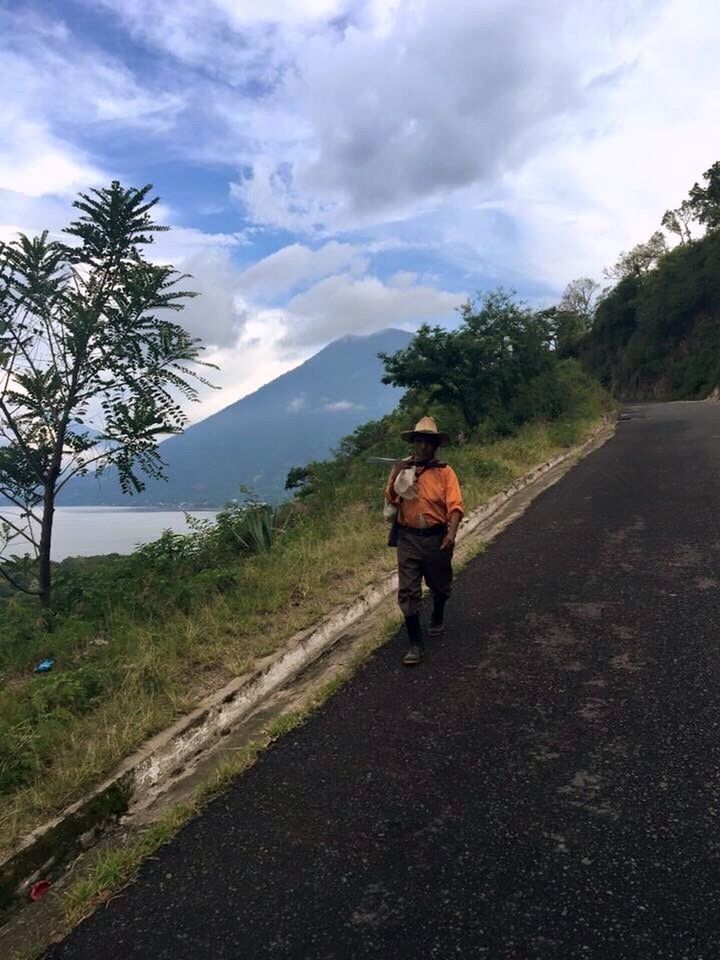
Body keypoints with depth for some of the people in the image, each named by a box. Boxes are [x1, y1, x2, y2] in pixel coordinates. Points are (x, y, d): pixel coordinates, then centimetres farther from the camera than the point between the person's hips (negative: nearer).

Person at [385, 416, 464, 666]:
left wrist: (452, 532, -28)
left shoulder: (445, 472, -4)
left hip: (436, 537, 0)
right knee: (407, 592, -4)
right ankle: (416, 644, 6)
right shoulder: (402, 468, 2)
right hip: (408, 537, 0)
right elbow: (391, 500, -5)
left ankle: (437, 618, 50)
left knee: (440, 585, 19)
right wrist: (398, 475, -20)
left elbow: (455, 505, -13)